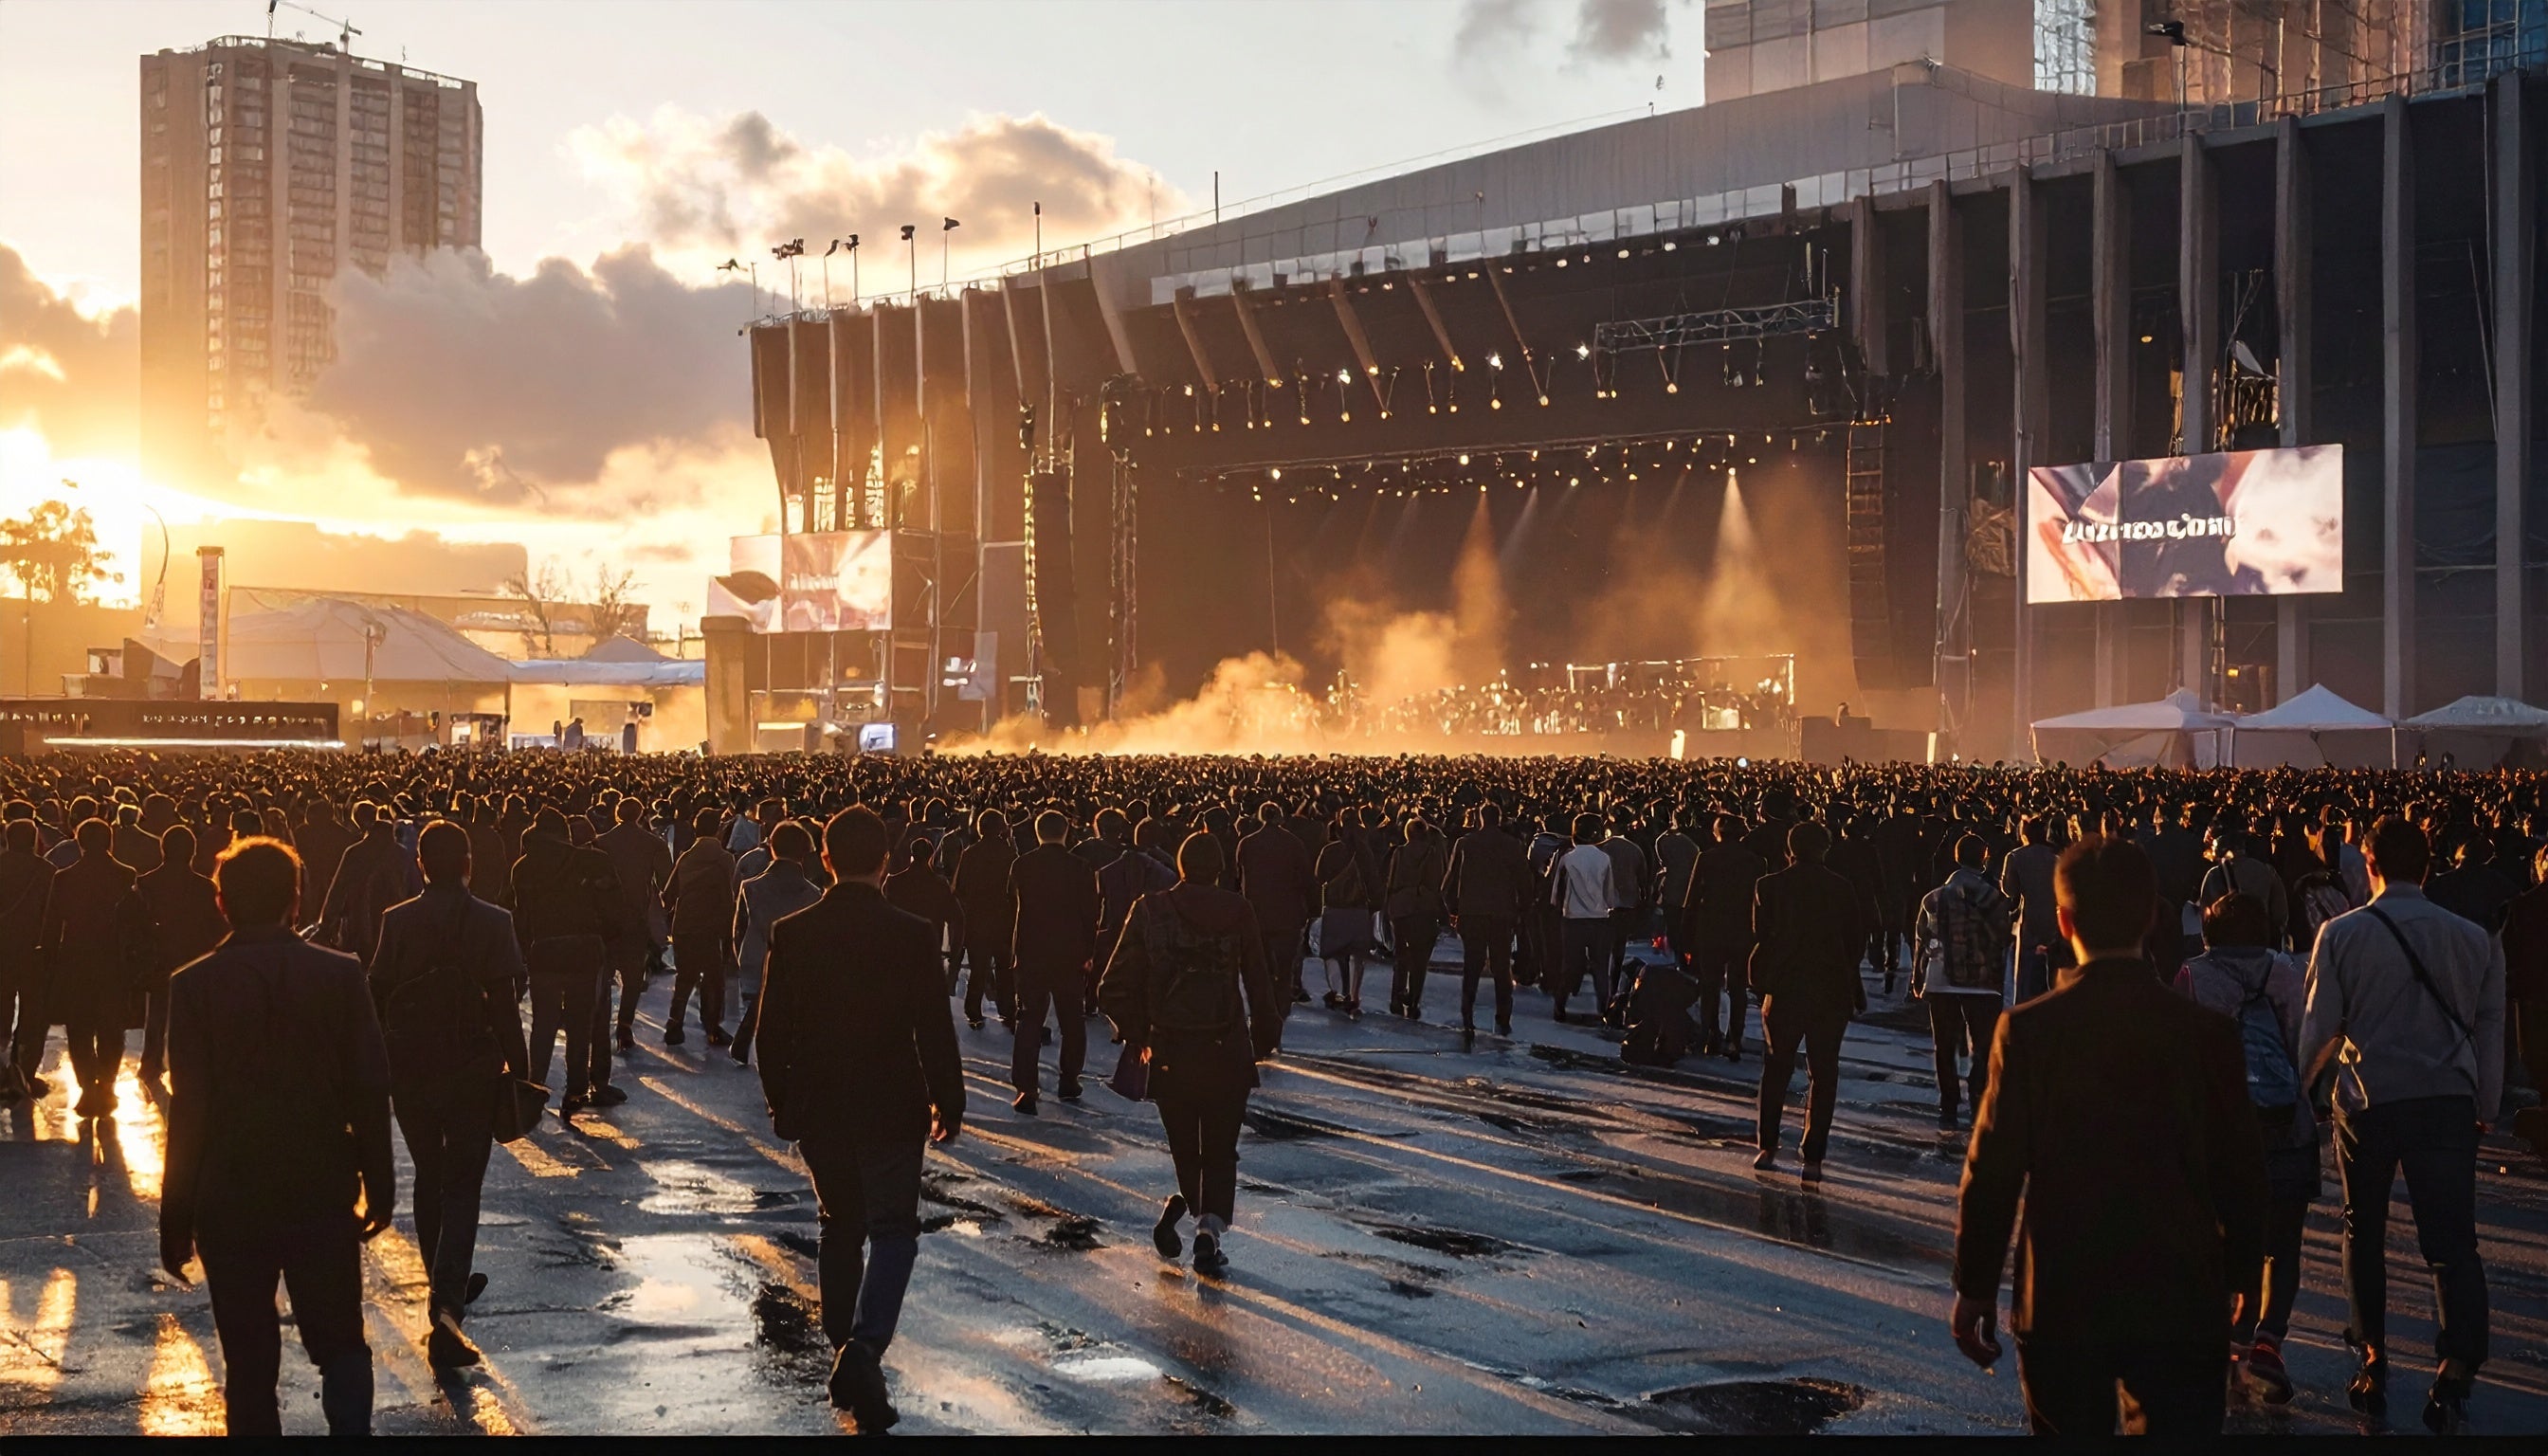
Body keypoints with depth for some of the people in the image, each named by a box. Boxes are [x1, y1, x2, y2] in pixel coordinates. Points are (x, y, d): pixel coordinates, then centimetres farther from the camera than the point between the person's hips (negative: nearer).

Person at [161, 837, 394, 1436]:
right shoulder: (340, 975, -6)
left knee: (249, 1363, 9)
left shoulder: (194, 986, -9)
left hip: (231, 1203, -1)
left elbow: (188, 1111, -8)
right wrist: (379, 1186, 9)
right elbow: (371, 1092, -3)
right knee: (340, 1344, 13)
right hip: (323, 1196, 1)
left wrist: (175, 1220, 0)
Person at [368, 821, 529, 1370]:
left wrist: (382, 1068, 9)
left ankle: (446, 1287, 34)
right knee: (461, 1187, 0)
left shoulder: (396, 922, -4)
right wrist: (519, 1069, -1)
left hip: (410, 1073, 3)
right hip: (472, 1073, -2)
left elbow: (379, 997, -2)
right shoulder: (492, 924, -10)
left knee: (429, 1180, 20)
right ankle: (446, 1305, -15)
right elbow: (504, 1005, -11)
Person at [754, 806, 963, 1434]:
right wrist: (948, 1104, 3)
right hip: (891, 1110, -3)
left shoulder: (791, 934, -6)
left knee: (839, 1228, 18)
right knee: (893, 1230, 6)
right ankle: (863, 1347, -16)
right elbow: (935, 1030, -10)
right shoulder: (913, 936, -12)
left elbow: (772, 1030, -1)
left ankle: (848, 1357, 23)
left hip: (818, 1110, 3)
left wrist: (780, 1103, 13)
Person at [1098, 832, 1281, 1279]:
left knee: (1184, 1146, 19)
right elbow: (1260, 982, -4)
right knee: (1220, 1149, 9)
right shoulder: (1238, 911, -4)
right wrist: (1264, 1037, 9)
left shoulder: (1150, 910, -2)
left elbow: (1115, 988, -3)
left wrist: (1137, 1034, 10)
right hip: (1228, 1053, -1)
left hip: (1169, 1052, 1)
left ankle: (1183, 1203, -6)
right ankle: (1210, 1229, -8)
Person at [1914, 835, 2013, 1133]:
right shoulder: (1990, 897, -6)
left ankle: (1948, 1111, 11)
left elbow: (1920, 941, 8)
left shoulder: (1933, 899, 5)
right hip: (1981, 984, -3)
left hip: (1939, 983, 3)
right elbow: (2004, 937, -3)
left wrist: (1917, 981, 16)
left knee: (1945, 1049, 10)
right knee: (1984, 1048, 3)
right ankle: (1981, 1105, -10)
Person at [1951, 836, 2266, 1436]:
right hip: (2182, 1299, 0)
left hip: (2061, 1302, 0)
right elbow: (2241, 1170, 0)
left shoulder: (2027, 1030, -11)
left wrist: (1974, 1285, 3)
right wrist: (2239, 1272, 15)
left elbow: (1992, 1170, -8)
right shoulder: (2207, 1032, -7)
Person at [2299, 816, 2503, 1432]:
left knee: (2364, 1232, 17)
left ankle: (2373, 1364, 20)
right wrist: (2484, 1109, 19)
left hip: (2366, 1101, -1)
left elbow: (2318, 1028, -1)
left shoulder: (2342, 934, -3)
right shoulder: (2473, 940, 4)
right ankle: (2457, 1370, -16)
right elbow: (2489, 1034, 9)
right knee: (2452, 1241, -1)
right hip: (2448, 1103, 1)